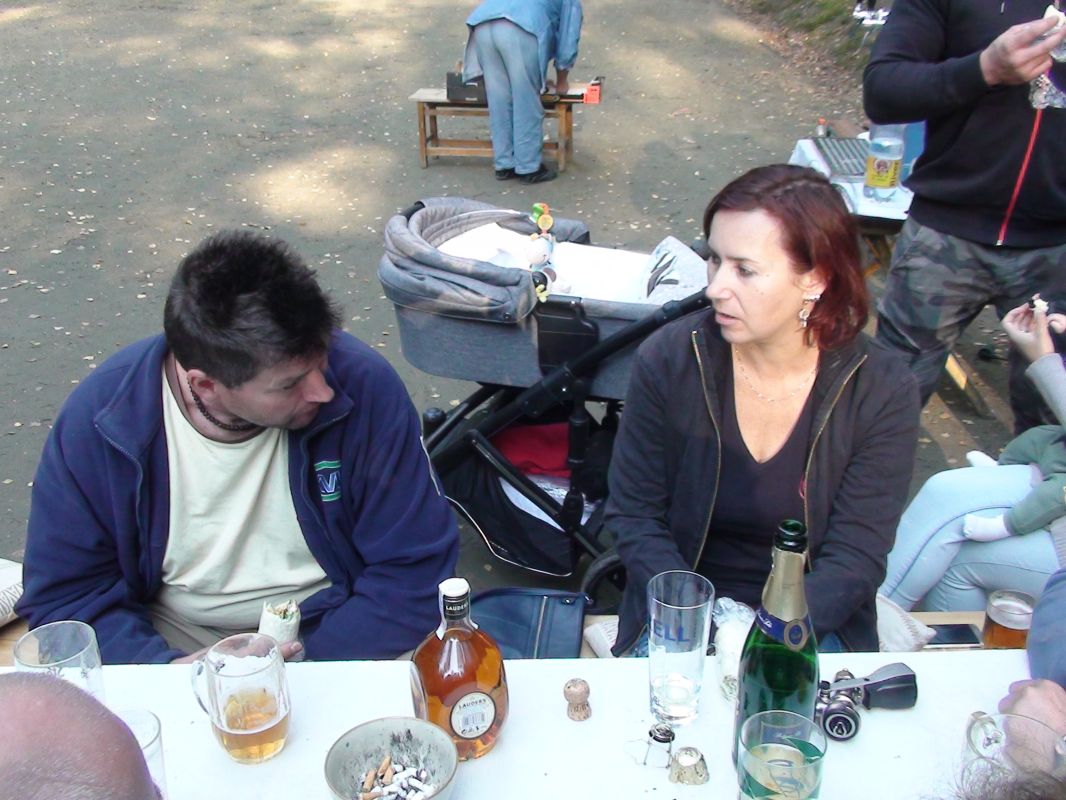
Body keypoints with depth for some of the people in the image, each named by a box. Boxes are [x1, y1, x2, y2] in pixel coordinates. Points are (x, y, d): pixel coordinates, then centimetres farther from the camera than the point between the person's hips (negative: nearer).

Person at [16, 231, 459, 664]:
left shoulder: (363, 385, -20)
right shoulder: (96, 420, -16)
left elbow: (413, 568, -15)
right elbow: (62, 594, -8)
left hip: (333, 633, -1)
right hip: (169, 639, 2)